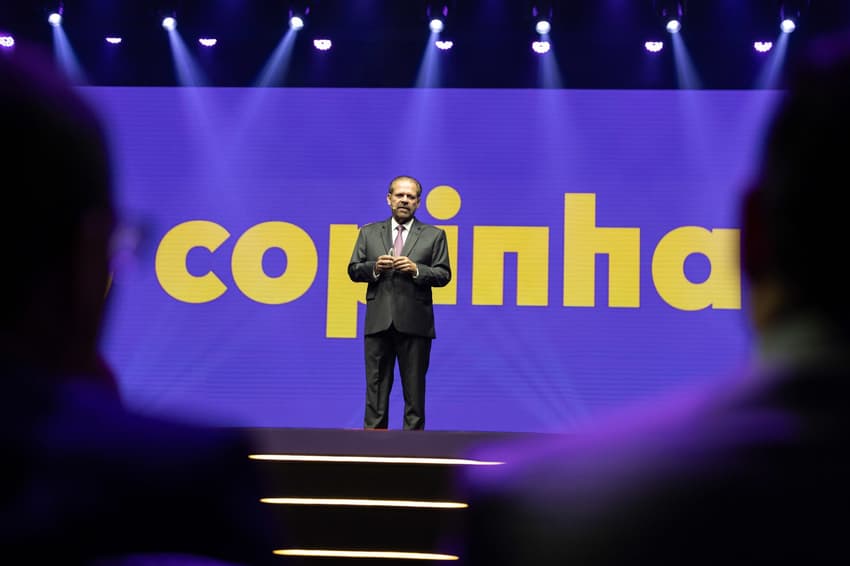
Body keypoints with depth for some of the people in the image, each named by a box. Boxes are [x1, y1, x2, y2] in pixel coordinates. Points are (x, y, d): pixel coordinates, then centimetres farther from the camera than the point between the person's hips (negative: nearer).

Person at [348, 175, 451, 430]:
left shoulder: (434, 235, 6)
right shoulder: (369, 232, 12)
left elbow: (444, 274, 1)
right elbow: (353, 270, 9)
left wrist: (416, 270, -16)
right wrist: (374, 267, -10)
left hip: (414, 323, -1)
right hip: (378, 322, 2)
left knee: (414, 390, 2)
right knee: (376, 388, 4)